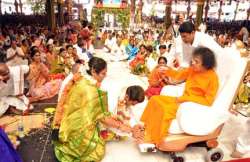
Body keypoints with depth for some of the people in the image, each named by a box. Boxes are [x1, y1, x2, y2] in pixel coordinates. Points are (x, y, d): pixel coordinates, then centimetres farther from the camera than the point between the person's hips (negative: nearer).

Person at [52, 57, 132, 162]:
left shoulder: (80, 80, -1)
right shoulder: (91, 91, -27)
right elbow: (102, 117, -19)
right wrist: (120, 126, -10)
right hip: (76, 129, -9)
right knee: (98, 150, 1)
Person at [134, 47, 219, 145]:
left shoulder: (212, 77, -16)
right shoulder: (193, 69, 2)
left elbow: (208, 101, -19)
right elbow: (179, 75, 15)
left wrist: (186, 98, -21)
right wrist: (167, 71, -4)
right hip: (183, 100, 8)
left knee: (165, 110, -28)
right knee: (155, 99, -5)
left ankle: (153, 139, -12)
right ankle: (146, 128, -3)